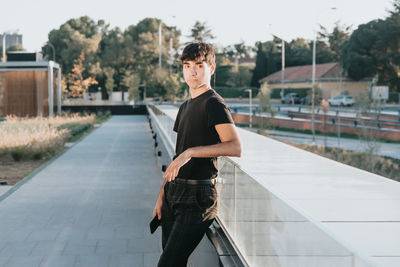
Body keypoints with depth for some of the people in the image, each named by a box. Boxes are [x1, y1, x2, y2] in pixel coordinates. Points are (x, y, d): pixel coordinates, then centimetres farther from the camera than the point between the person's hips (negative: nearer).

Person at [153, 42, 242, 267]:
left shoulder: (214, 103, -9)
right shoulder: (186, 107, 18)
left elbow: (235, 147, -24)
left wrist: (190, 152, -26)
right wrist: (162, 195, 18)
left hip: (197, 197, -9)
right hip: (174, 193, 9)